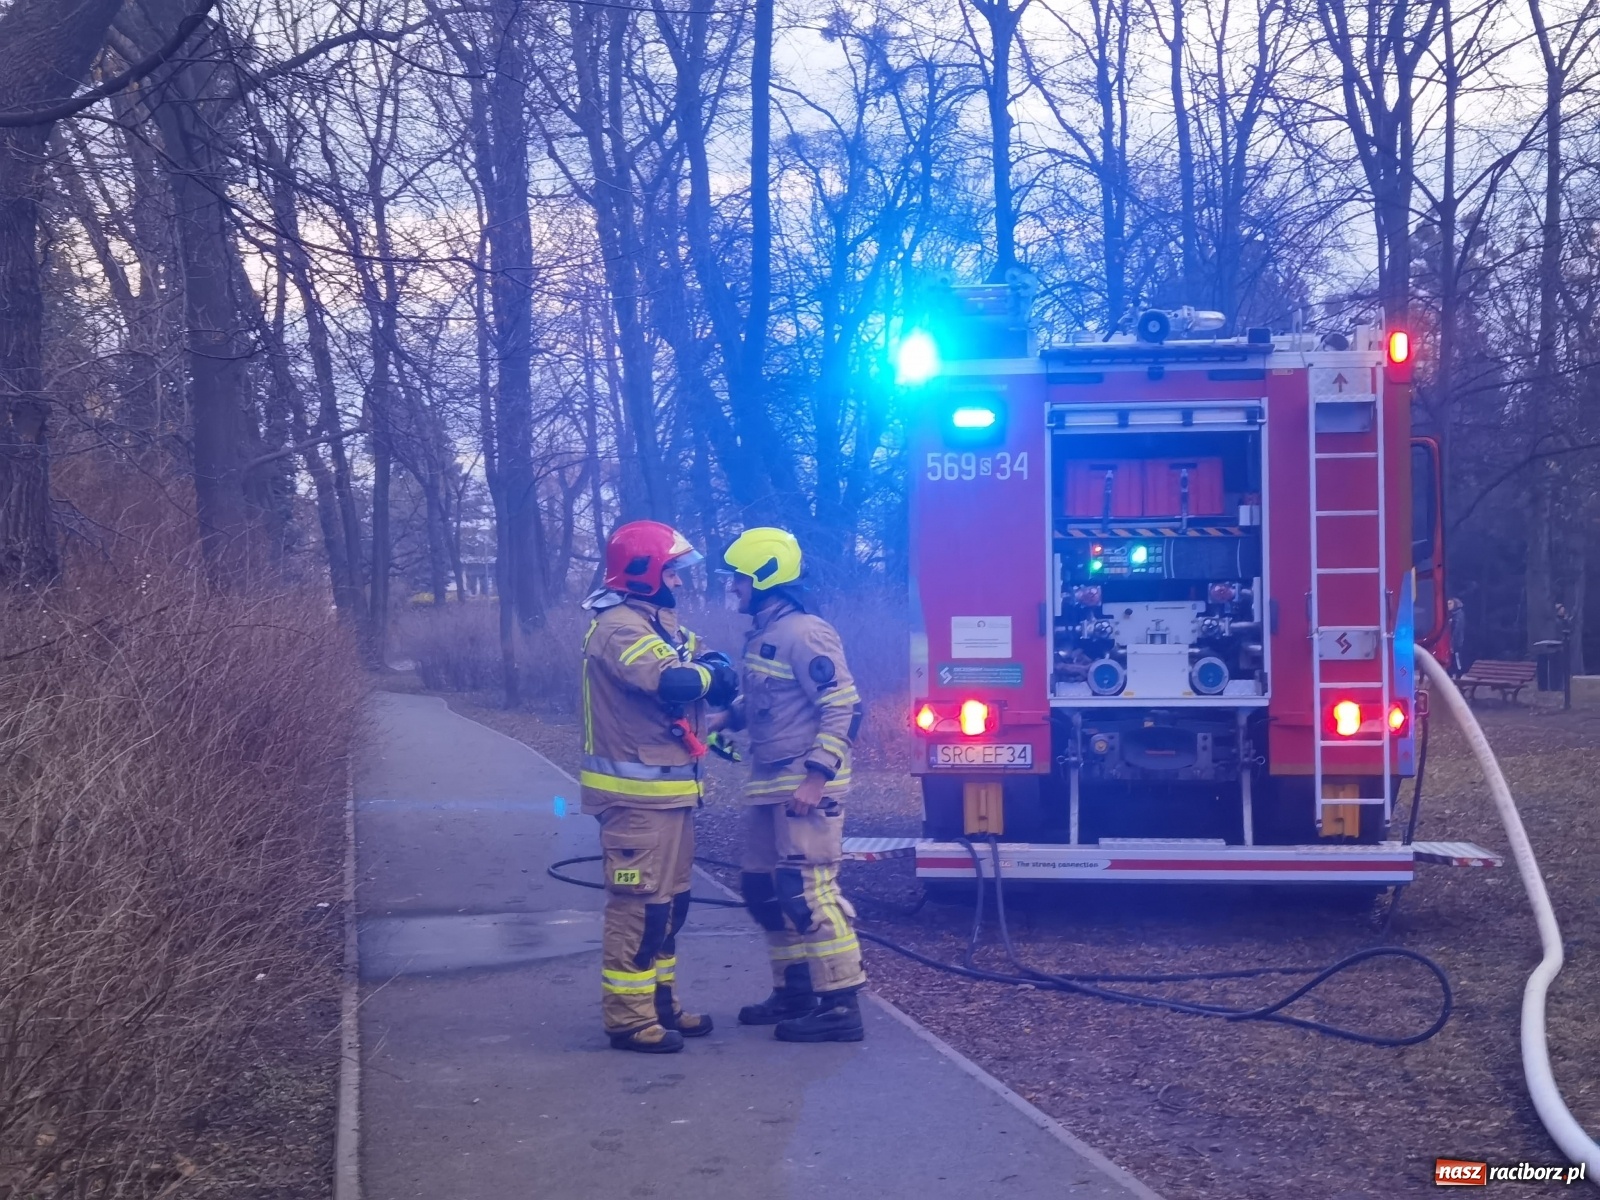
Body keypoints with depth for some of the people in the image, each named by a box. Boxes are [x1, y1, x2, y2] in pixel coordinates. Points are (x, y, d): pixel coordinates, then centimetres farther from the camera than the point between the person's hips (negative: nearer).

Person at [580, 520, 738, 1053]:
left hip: (670, 788, 10)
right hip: (639, 792, -10)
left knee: (669, 899, 16)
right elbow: (672, 682, -30)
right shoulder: (618, 627, -15)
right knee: (639, 901, -7)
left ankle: (659, 1001, 26)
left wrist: (715, 670, -12)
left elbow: (708, 675, 11)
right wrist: (709, 672, -10)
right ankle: (627, 1016, 0)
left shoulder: (658, 622, 18)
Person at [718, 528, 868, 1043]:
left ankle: (840, 1007, -3)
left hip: (805, 787, -10)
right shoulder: (762, 634, 13)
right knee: (764, 890, 14)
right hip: (769, 785, 10)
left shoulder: (804, 634, -16)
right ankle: (794, 991, 25)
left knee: (809, 893, -9)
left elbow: (843, 708, -19)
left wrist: (816, 778, -23)